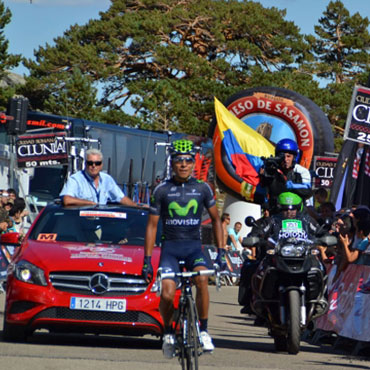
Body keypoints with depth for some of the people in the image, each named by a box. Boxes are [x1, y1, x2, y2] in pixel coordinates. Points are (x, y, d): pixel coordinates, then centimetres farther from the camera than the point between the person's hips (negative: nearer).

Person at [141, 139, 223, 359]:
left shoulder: (202, 189, 5)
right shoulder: (162, 191, 1)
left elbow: (215, 219, 14)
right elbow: (152, 225, 6)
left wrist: (221, 252, 6)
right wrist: (147, 260, 2)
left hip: (194, 246, 1)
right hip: (170, 246, -1)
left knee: (202, 279, -31)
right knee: (167, 295, -19)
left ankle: (204, 330, -18)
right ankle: (168, 331, 10)